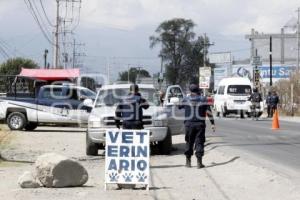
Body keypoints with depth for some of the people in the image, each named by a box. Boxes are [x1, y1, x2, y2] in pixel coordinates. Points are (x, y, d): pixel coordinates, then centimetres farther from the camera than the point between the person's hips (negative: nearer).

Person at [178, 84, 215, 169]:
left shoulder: (186, 99, 0)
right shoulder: (203, 99, -1)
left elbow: (179, 106, 17)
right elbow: (209, 111, -3)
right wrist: (212, 123, 0)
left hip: (189, 124, 1)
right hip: (200, 124, -1)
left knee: (189, 142, 12)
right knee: (199, 142, 2)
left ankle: (188, 162, 16)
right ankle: (199, 162, -4)